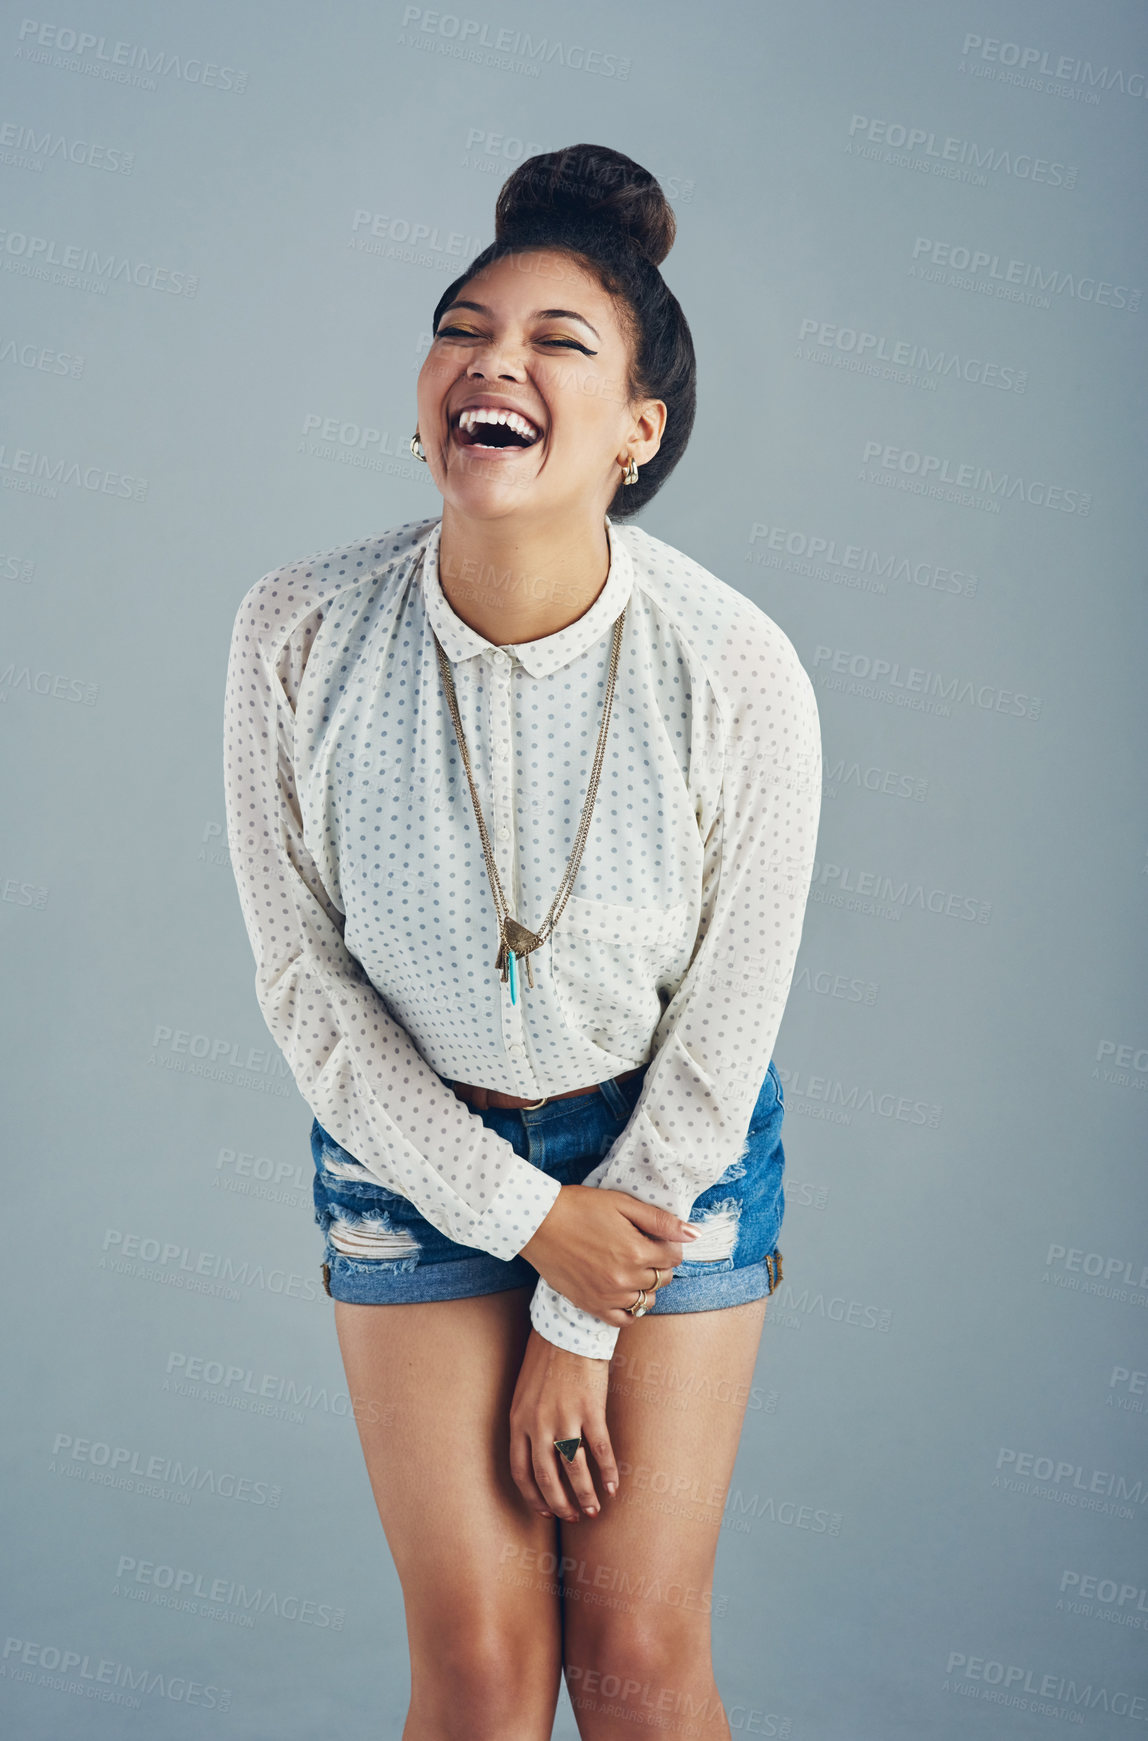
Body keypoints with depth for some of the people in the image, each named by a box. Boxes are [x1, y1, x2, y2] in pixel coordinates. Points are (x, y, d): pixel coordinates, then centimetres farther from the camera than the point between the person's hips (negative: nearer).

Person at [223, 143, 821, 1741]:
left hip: (670, 1141, 0)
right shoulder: (299, 636, -20)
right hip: (411, 1142, 1)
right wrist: (528, 1218, -12)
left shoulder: (739, 676, -23)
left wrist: (582, 1329, -7)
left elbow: (721, 1030, -12)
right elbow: (306, 980, -9)